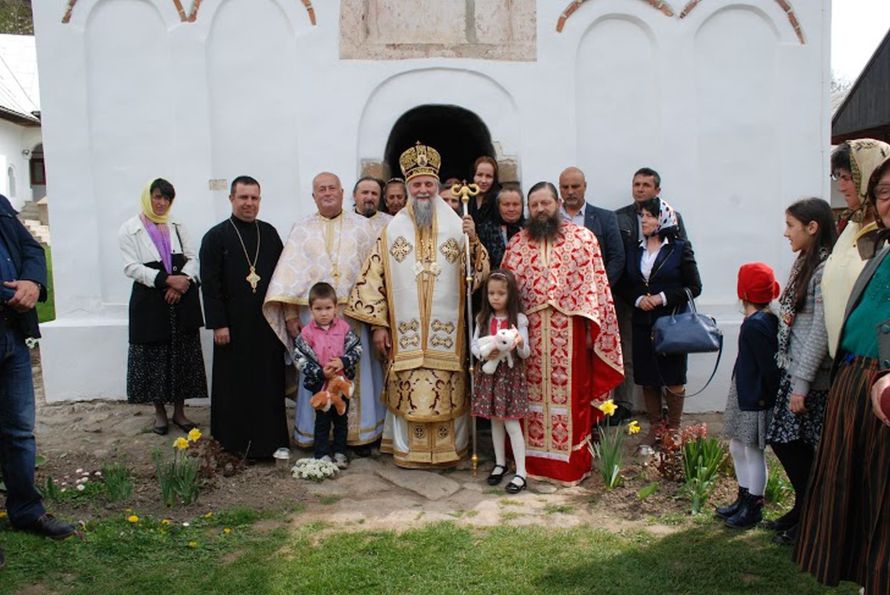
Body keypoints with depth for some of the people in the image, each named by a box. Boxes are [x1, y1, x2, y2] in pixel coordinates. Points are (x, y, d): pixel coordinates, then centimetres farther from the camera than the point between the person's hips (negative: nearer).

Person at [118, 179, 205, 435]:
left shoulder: (177, 226, 14)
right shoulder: (130, 229, 2)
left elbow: (192, 257, 7)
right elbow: (131, 267, -7)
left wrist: (182, 281, -12)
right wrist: (167, 280, -17)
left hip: (182, 298, 3)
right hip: (150, 301, -3)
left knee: (183, 355, 3)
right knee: (153, 356, 2)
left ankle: (179, 410, 15)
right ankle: (160, 412, 16)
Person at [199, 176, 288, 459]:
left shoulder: (269, 233, 9)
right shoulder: (216, 237, -2)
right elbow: (209, 284, -6)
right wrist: (218, 324, -11)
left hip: (268, 323, 3)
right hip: (234, 326, -3)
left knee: (269, 383, 7)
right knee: (235, 385, 6)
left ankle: (269, 438, 19)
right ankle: (235, 440, 19)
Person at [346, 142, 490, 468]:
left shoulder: (456, 226, 5)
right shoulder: (393, 228, 5)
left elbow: (478, 272, 2)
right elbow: (374, 277, 4)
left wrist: (473, 240, -15)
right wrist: (379, 324, -1)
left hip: (447, 328, 0)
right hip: (405, 329, 0)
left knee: (447, 391, 4)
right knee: (409, 390, 4)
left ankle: (448, 448, 19)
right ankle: (409, 449, 18)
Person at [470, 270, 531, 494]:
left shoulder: (518, 319, -8)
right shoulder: (483, 318, 3)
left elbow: (525, 354, -9)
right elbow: (473, 344, 1)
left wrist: (521, 344, -31)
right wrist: (483, 353, -20)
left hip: (510, 374, -4)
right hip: (489, 374, 4)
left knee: (512, 424, -3)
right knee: (495, 421, 15)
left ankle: (520, 473, 4)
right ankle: (500, 463, 31)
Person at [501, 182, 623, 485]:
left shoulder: (583, 238, 2)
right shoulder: (517, 243, 9)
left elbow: (595, 285, -1)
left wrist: (592, 329, -7)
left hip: (570, 334, -2)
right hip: (529, 334, 2)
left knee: (570, 396, 3)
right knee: (532, 396, 8)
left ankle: (572, 461, 16)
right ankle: (532, 458, 21)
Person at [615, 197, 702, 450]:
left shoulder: (680, 248, -2)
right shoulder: (634, 251, 10)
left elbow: (694, 287, -4)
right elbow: (623, 286, 12)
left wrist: (663, 298, -14)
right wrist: (638, 299, -8)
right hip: (642, 323, 4)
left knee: (673, 379, 2)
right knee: (647, 378, 8)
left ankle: (673, 430, 16)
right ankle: (654, 428, 21)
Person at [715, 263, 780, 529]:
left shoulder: (755, 325, -22)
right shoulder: (768, 320, 7)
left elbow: (769, 367, -23)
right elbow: (769, 364, 12)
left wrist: (767, 397, -14)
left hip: (755, 399, -10)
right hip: (744, 395, 10)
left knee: (753, 452, 3)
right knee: (738, 449, 19)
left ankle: (754, 507, 16)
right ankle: (744, 498, 32)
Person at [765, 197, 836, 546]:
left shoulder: (826, 269, -17)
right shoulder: (805, 263, 12)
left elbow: (821, 331, -20)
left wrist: (801, 384, -19)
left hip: (812, 377, -9)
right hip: (792, 370, 9)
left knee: (804, 449, 2)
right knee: (783, 441, 13)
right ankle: (802, 508, 29)